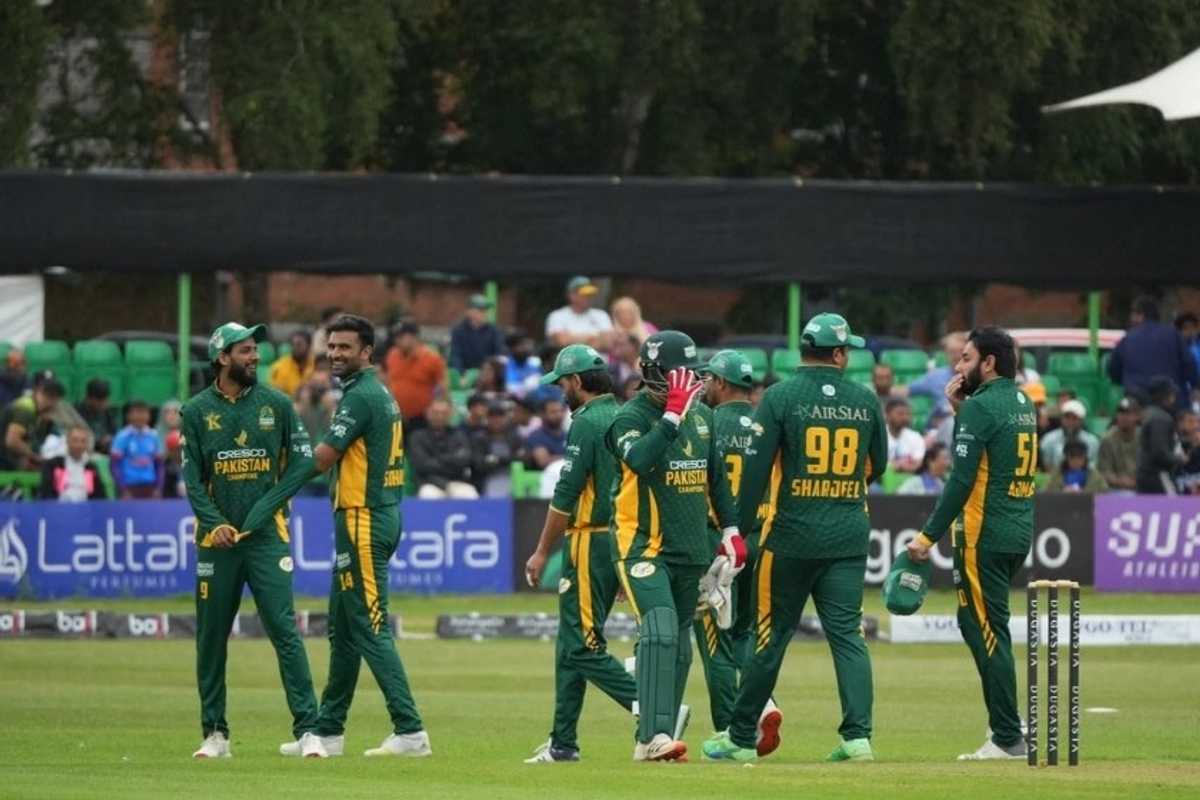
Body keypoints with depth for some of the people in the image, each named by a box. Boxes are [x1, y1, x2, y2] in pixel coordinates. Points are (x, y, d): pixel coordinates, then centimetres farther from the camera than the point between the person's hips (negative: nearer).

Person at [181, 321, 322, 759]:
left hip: (267, 534, -1)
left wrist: (273, 504, -4)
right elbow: (192, 478, 2)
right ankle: (215, 734, 14)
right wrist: (215, 522, -11)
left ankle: (307, 729, -12)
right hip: (217, 538, 1)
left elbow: (301, 458, 7)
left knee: (284, 630, -10)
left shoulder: (276, 404, 4)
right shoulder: (197, 411, 4)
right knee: (211, 637, 5)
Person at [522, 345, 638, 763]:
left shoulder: (587, 423, -12)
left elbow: (566, 496, -15)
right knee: (571, 645, 14)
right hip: (623, 541, 9)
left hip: (591, 542, -9)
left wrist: (542, 551, -8)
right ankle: (563, 742, 16)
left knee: (583, 647, -10)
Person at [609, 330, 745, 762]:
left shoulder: (701, 415, 11)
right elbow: (639, 459, -31)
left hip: (691, 549, 7)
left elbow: (716, 476, 20)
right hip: (644, 546, -7)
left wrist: (730, 529, 16)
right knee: (660, 632, -23)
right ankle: (655, 736, -29)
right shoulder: (630, 417, -10)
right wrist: (673, 414, -32)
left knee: (679, 645, 8)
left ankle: (652, 740, 15)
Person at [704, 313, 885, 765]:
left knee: (771, 635, 6)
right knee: (847, 635, 3)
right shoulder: (865, 400, 3)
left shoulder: (780, 397, -6)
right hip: (849, 537, 2)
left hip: (792, 536, -2)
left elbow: (756, 469, -8)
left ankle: (741, 738, 14)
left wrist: (739, 529, -1)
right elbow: (877, 466, 13)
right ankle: (858, 736, -9)